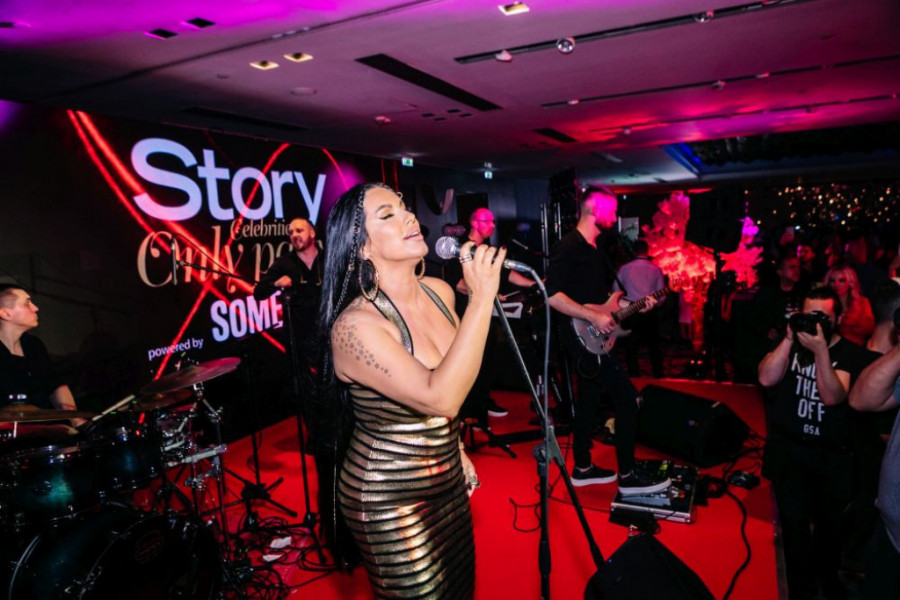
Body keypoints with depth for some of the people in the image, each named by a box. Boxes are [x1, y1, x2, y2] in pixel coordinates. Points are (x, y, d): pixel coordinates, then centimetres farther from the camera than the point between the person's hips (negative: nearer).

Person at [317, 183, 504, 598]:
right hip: (389, 499, -7)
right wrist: (482, 298, -36)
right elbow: (440, 397, -38)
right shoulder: (355, 324, -27)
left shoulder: (439, 292, -4)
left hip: (445, 479, 7)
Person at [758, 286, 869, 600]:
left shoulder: (850, 353, -5)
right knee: (795, 521, -4)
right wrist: (790, 338, -20)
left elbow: (832, 396, -19)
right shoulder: (791, 343, 0)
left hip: (833, 455, 0)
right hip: (789, 448, 0)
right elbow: (767, 378, -15)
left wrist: (820, 349, -28)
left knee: (829, 520, 16)